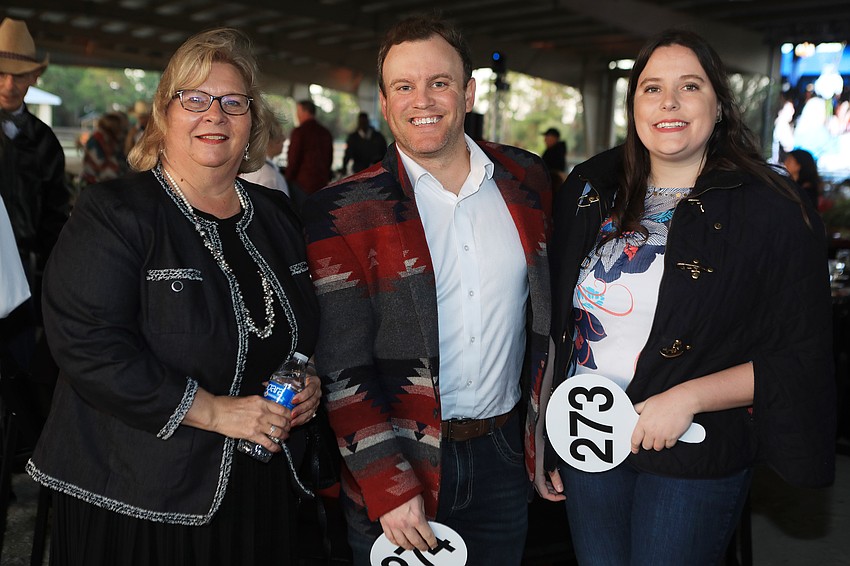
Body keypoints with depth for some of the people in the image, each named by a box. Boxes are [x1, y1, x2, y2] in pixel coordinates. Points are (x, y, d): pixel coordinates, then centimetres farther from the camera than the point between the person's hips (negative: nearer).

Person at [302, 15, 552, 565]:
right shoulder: (343, 214, -10)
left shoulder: (526, 180, 1)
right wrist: (388, 490, -14)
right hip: (396, 464, -3)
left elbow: (547, 317, 9)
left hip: (503, 458, 3)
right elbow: (342, 368, -11)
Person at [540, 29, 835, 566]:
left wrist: (688, 398, -20)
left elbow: (802, 357, -10)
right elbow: (557, 321, 7)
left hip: (695, 459, -3)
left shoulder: (774, 211, -11)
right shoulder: (589, 189, 2)